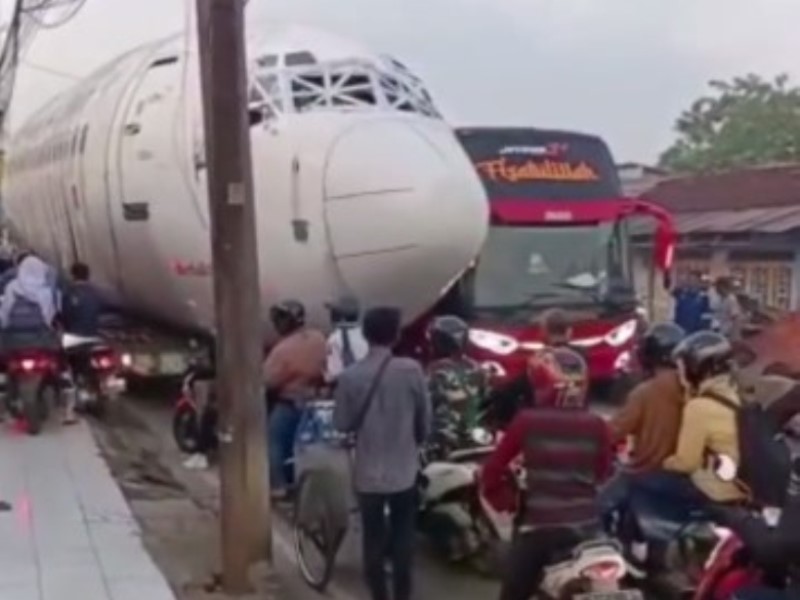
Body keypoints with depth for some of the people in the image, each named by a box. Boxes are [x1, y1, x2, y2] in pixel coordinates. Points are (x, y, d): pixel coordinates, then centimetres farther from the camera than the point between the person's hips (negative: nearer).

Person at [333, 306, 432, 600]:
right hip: (404, 469, 0)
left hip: (368, 472, 0)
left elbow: (341, 423, -4)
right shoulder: (411, 370, -12)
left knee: (373, 538, 12)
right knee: (402, 537, 13)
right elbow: (425, 418, -3)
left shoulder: (350, 376, -12)